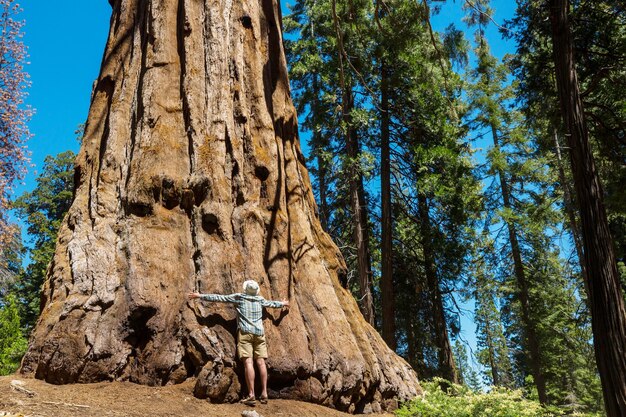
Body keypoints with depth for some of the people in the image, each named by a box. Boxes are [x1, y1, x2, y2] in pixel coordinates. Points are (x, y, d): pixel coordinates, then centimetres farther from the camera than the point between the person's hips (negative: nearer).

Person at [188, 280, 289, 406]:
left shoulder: (239, 297, 3)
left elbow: (220, 298, 3)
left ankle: (251, 395, -16)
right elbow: (271, 303, 34)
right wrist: (282, 304, 54)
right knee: (261, 362, 2)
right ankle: (264, 393, 1)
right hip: (259, 333, 4)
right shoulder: (260, 299, 15)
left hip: (245, 332, -4)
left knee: (248, 362, -11)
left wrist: (201, 296, 11)